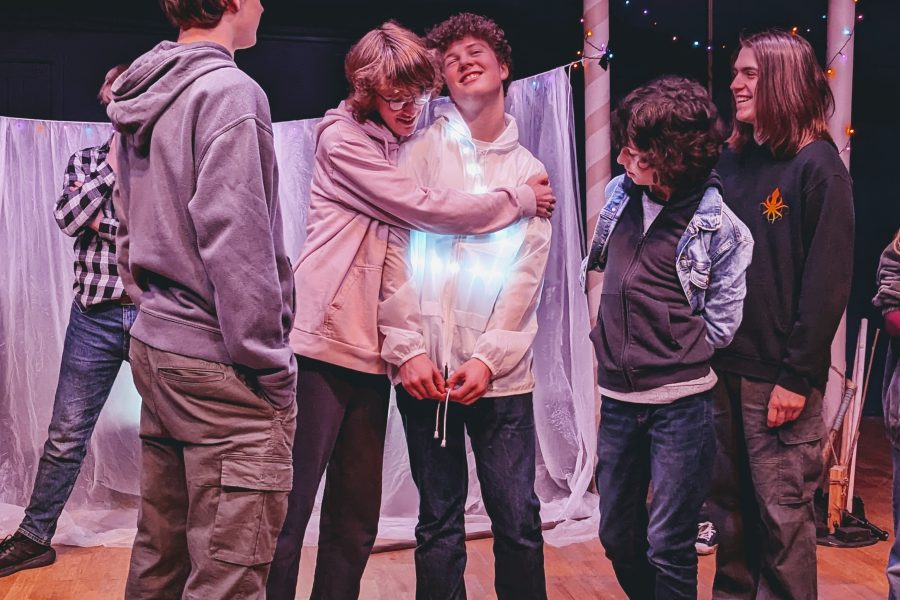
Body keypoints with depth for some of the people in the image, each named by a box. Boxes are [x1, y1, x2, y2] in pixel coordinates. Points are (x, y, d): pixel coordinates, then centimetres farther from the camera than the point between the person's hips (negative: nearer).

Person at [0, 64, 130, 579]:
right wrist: (113, 167, -8)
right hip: (95, 315, 2)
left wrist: (107, 225, -11)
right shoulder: (85, 162, 10)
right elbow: (69, 219, -7)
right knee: (66, 435, 8)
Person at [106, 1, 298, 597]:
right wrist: (272, 370, -15)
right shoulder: (229, 91, -13)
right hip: (218, 364, -9)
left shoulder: (142, 102, 15)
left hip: (155, 345, 10)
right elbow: (234, 242, -19)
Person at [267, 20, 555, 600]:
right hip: (323, 345, -6)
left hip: (371, 352, 7)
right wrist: (521, 199, 0)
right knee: (291, 509, -4)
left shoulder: (402, 146, 18)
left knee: (356, 522, 9)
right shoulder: (343, 139, -2)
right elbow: (424, 208, -10)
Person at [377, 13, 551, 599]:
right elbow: (396, 254, -2)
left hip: (501, 370, 1)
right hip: (426, 366, -1)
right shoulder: (420, 152, 5)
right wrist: (407, 349, -12)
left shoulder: (529, 170, 10)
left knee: (519, 520, 3)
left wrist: (488, 358, -11)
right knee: (439, 522, 7)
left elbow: (526, 276, 1)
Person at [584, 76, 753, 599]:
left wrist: (673, 356, -4)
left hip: (680, 403, -5)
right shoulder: (621, 195, 2)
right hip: (618, 397, 6)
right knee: (617, 535, 17)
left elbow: (721, 324, -7)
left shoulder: (719, 227, -13)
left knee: (667, 546, 3)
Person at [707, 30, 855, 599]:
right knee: (729, 505, 15)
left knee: (782, 515, 3)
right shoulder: (732, 160, 10)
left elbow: (828, 280, -13)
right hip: (722, 367, 6)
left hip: (779, 378, -6)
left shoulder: (817, 165, -8)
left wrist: (797, 376, -16)